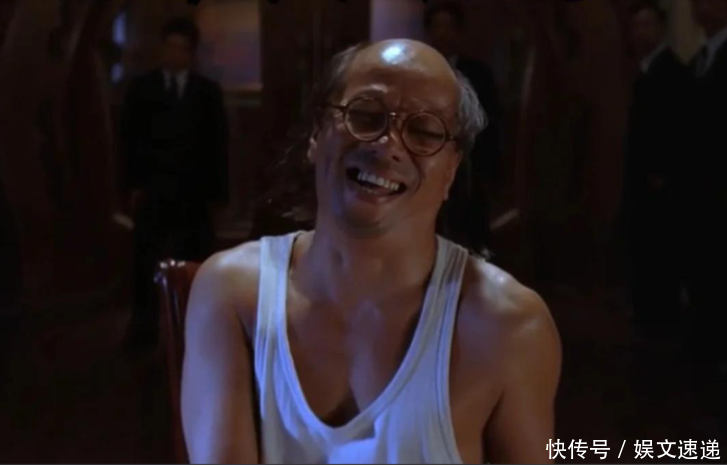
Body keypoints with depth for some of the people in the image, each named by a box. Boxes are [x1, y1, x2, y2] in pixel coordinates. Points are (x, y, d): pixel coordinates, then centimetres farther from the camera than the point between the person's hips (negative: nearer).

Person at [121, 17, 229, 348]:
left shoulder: (208, 91, 9)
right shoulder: (141, 88, 10)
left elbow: (217, 144, 5)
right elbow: (130, 138, 6)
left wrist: (217, 191, -1)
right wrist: (133, 184, -4)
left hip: (193, 191, 0)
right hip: (152, 189, 0)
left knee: (196, 262, -2)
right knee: (147, 261, -2)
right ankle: (144, 327, 4)